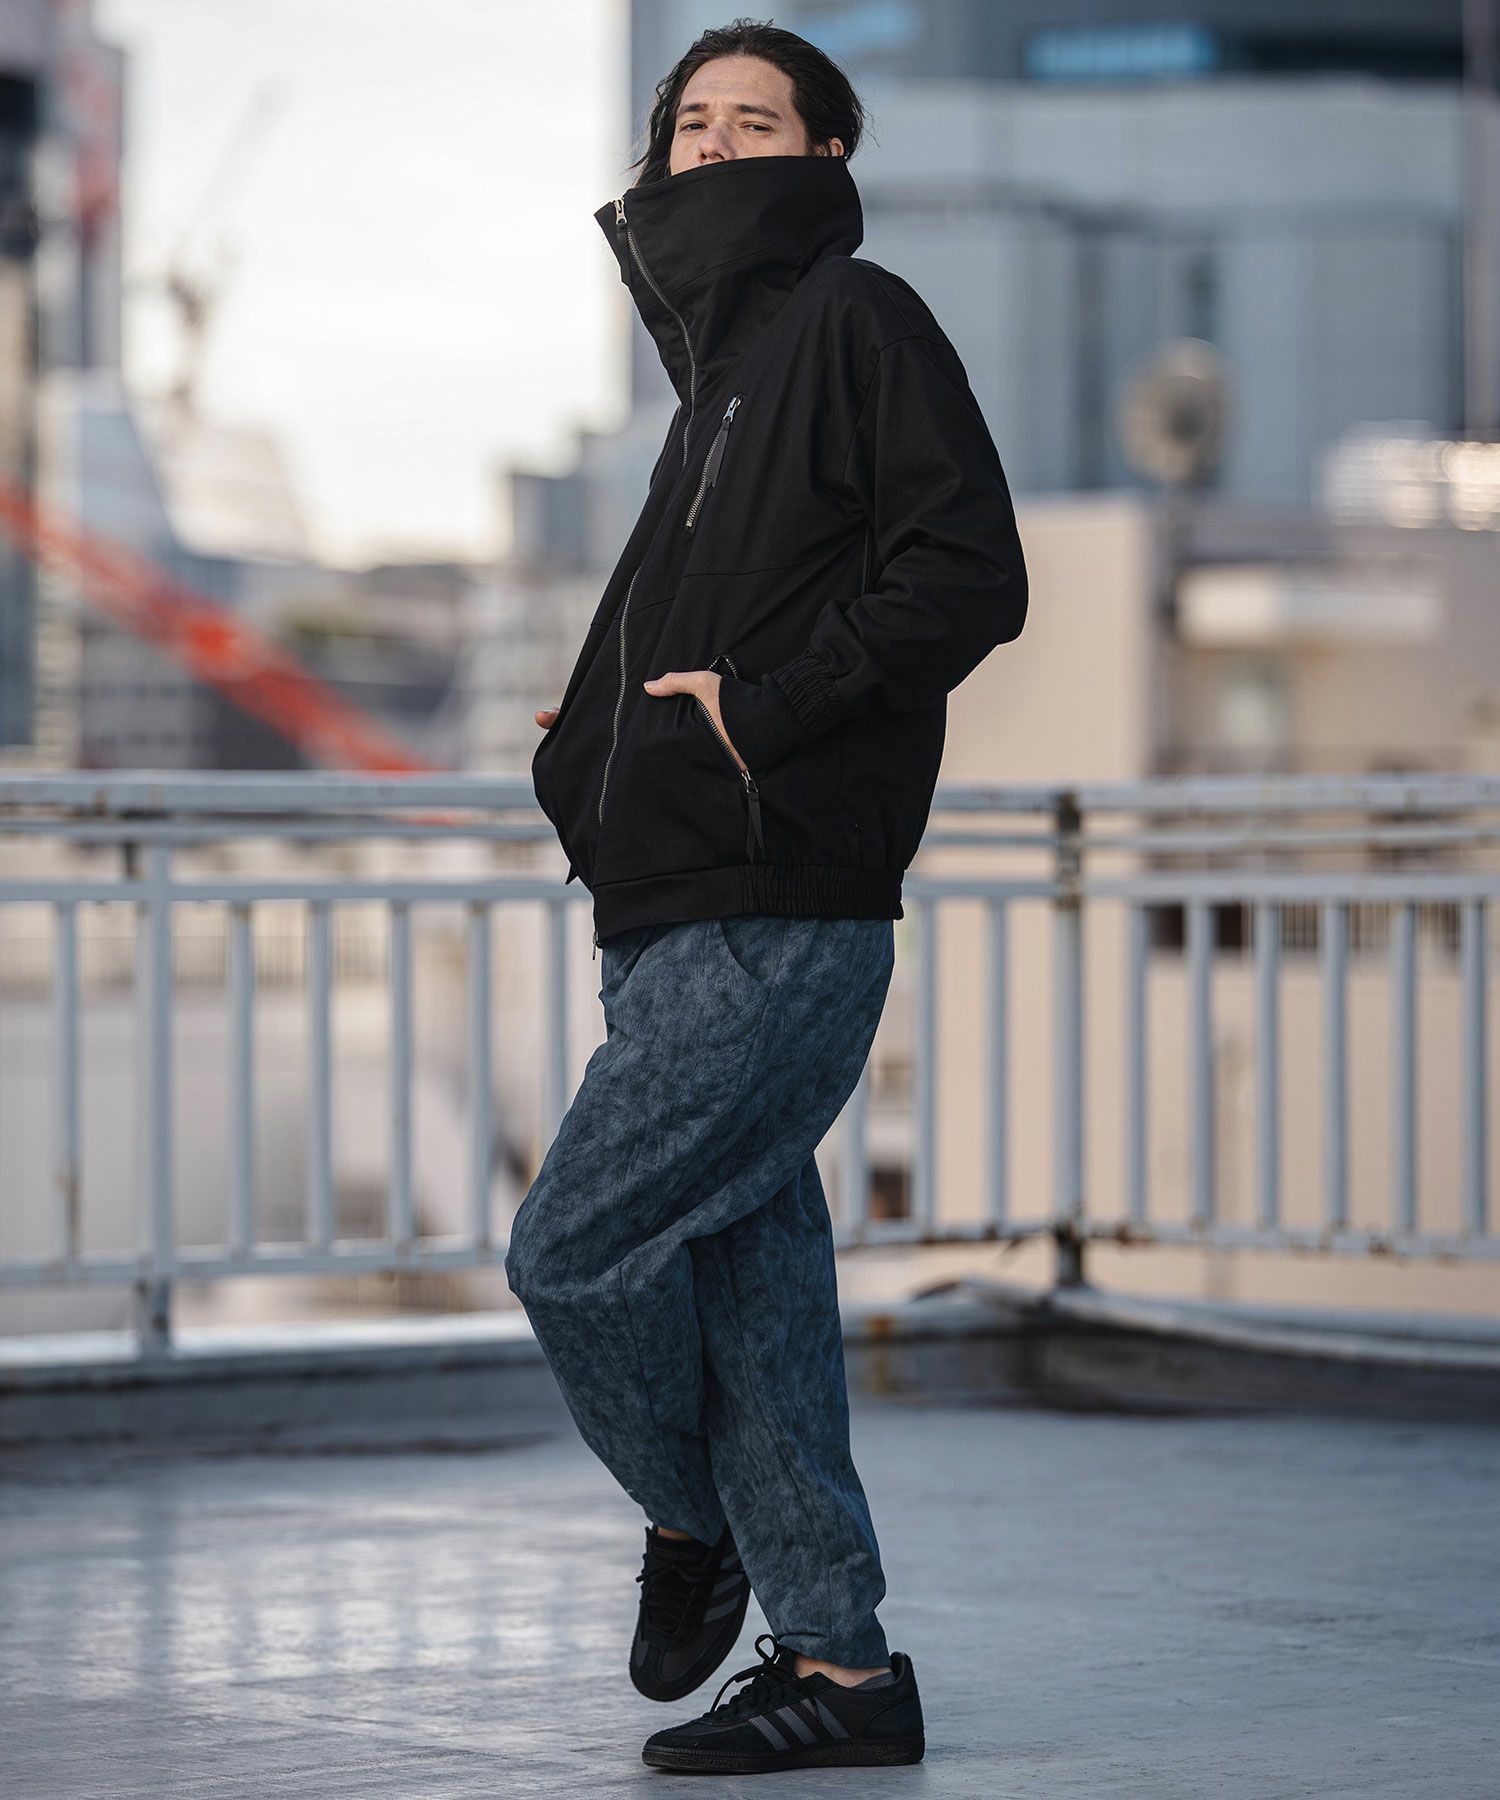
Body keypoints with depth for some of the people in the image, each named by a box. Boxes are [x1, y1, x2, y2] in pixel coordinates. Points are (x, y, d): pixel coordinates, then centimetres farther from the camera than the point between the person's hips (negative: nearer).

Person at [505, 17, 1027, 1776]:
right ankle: (838, 1661, 11)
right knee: (750, 1287, 7)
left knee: (572, 1250, -10)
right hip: (685, 914, 9)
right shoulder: (723, 370, 23)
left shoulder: (856, 320, -4)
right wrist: (598, 738, 13)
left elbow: (968, 577, -14)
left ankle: (695, 1521, 13)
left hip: (779, 920, -9)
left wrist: (759, 702, -16)